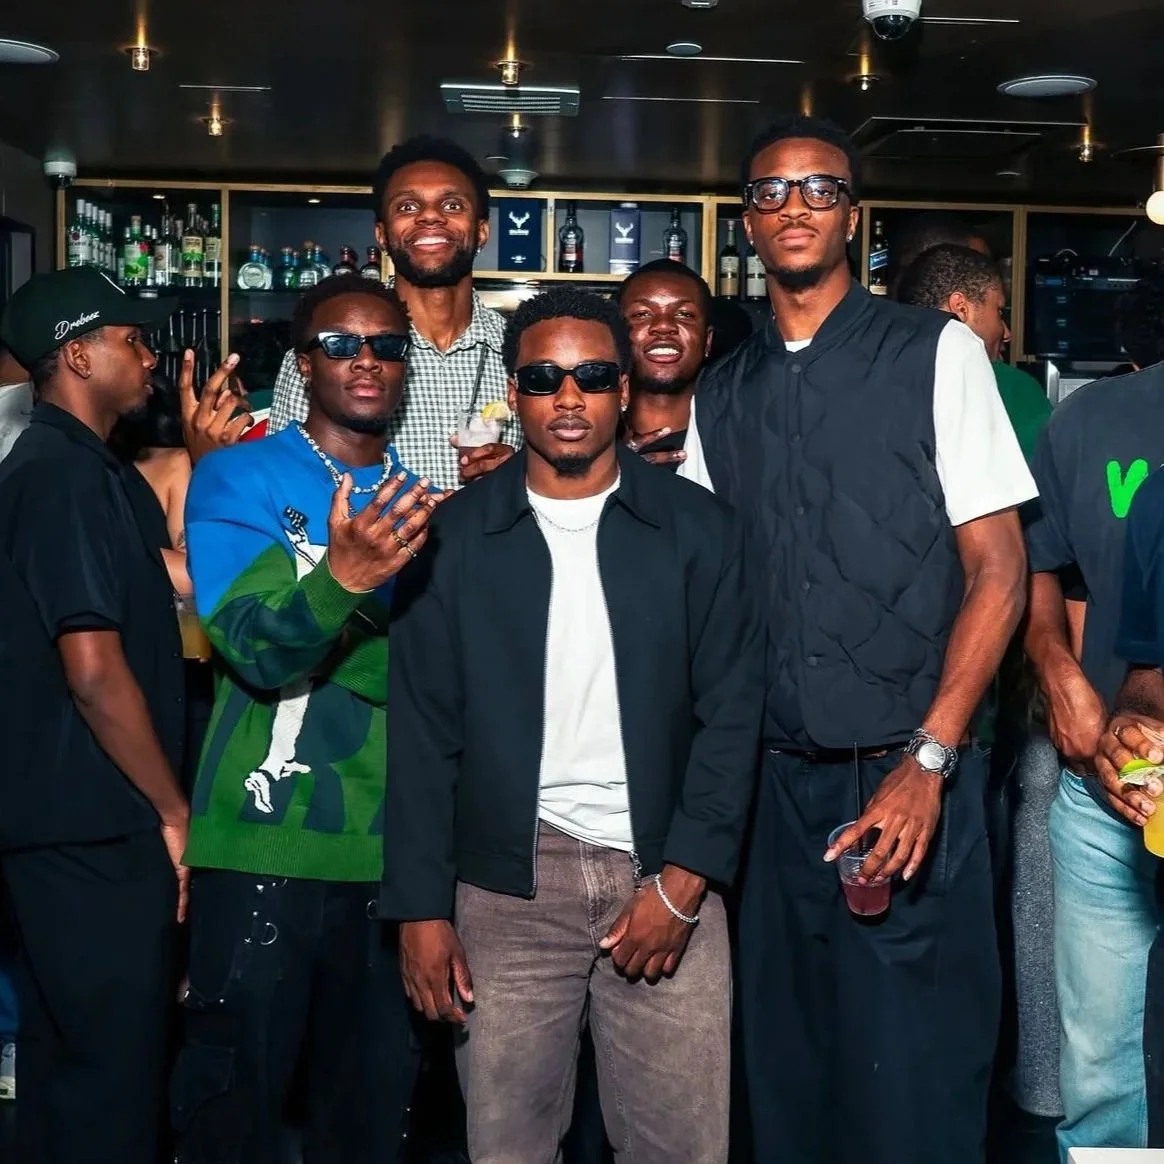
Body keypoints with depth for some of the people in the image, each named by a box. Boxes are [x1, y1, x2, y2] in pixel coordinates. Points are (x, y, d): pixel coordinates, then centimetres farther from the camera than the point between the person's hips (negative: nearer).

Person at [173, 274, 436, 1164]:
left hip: (393, 849, 4)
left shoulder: (422, 504, 12)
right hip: (266, 845, -4)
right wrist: (342, 578, -32)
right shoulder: (240, 480, 0)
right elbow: (258, 653, -15)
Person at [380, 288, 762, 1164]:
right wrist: (421, 905, -1)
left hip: (665, 874, 0)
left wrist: (684, 883, -6)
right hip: (508, 885, 0)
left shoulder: (699, 530, 3)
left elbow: (731, 714, 2)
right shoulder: (456, 535, 4)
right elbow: (424, 731, 4)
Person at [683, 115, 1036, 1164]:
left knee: (918, 1073, 2)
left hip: (911, 779, -4)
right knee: (790, 1068, 13)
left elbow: (999, 569, -5)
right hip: (778, 786, 4)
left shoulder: (936, 355, -1)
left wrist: (928, 763, -14)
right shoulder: (722, 396, 11)